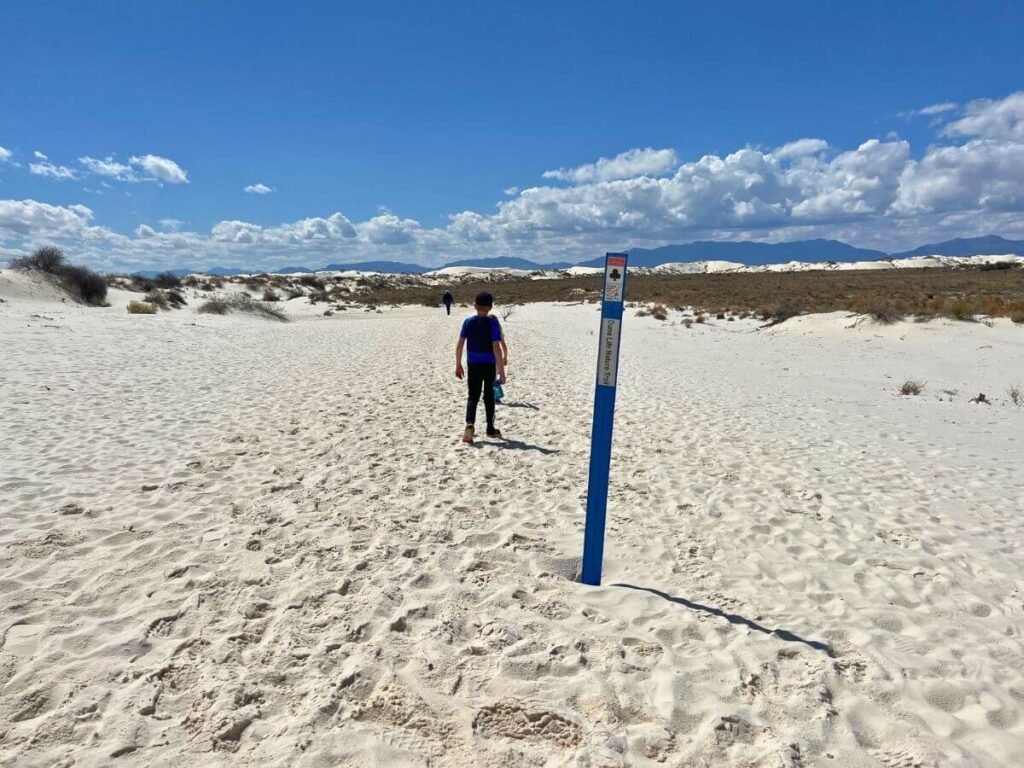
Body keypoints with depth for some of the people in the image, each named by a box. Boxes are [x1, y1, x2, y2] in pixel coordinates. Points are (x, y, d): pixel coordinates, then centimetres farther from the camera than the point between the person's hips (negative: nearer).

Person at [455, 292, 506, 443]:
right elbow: (496, 347, -16)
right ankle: (490, 429, 24)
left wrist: (458, 365, 8)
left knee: (473, 396, 5)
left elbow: (460, 345, -2)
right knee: (489, 396, 14)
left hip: (473, 364, 2)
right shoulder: (493, 323, -10)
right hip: (489, 364, -1)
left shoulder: (468, 322, -1)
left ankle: (469, 425, -19)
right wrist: (501, 370, -14)